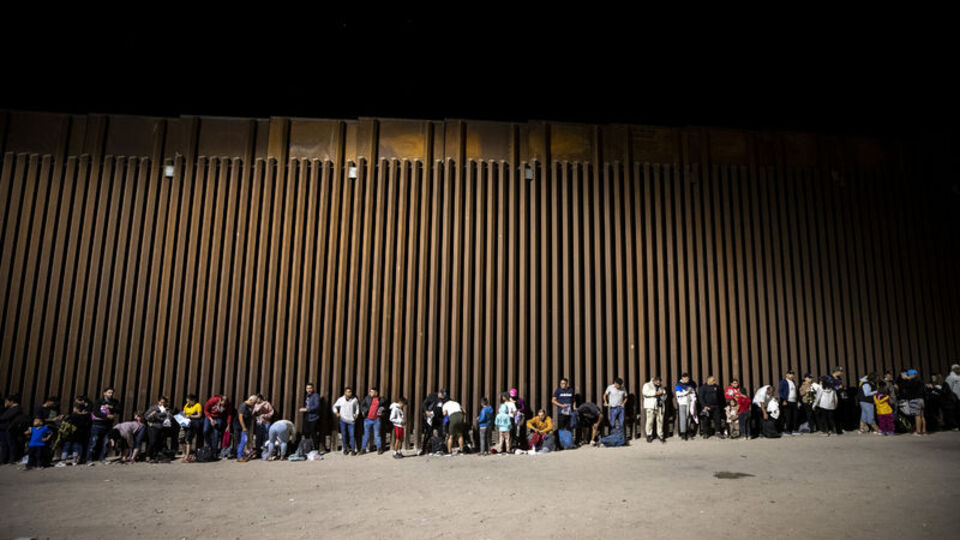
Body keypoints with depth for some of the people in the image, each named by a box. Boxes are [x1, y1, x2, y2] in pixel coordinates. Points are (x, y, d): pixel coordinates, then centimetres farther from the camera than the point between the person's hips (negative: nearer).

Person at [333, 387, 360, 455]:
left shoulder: (354, 399, -1)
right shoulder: (340, 399, 1)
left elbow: (357, 407, 15)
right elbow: (335, 406, 14)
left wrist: (356, 414, 7)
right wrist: (336, 413, 2)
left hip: (351, 420, -1)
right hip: (343, 419, 1)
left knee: (352, 435, -5)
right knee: (344, 435, 5)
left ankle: (353, 450, 2)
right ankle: (345, 449, 16)